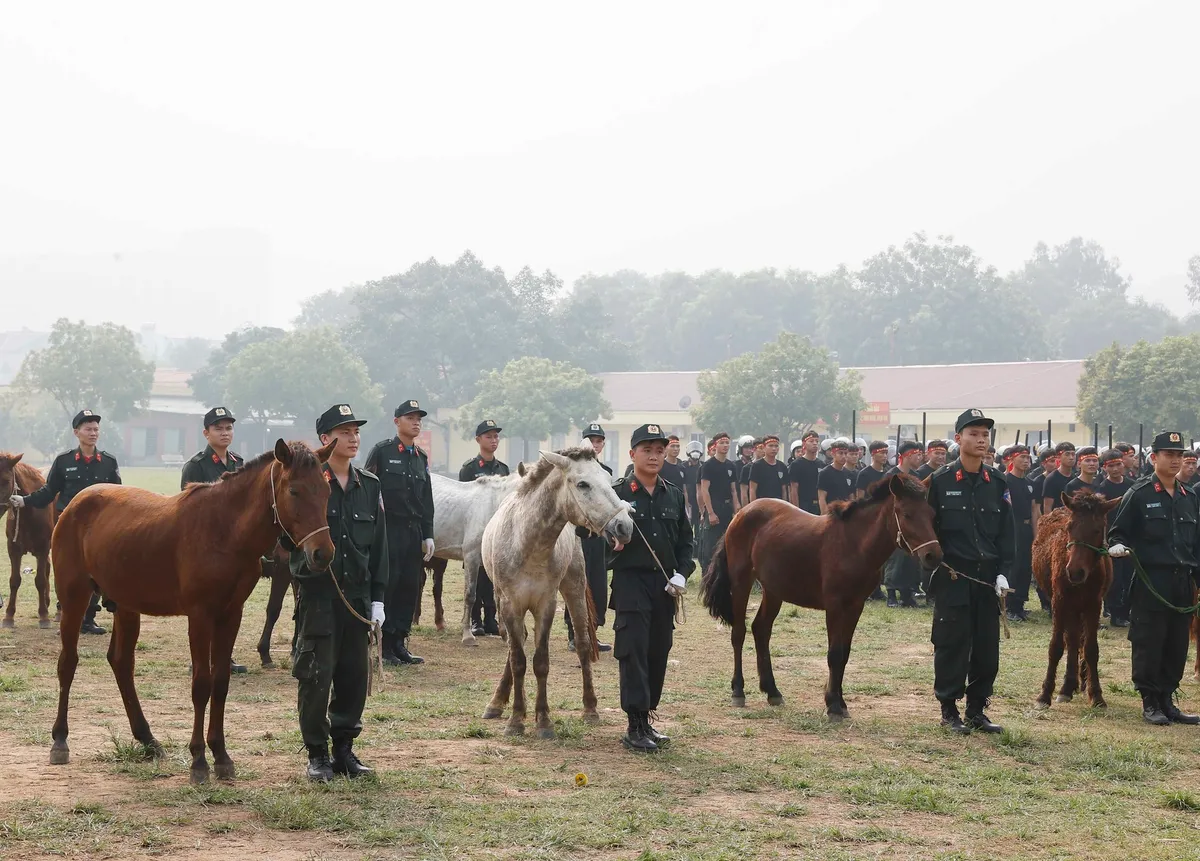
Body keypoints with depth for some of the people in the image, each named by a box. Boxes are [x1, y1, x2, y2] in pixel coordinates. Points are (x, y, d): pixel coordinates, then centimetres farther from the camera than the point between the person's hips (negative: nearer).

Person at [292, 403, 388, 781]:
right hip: (317, 593, -4)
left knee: (355, 675, 8)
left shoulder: (370, 486, 9)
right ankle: (317, 754, 11)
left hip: (357, 595, 5)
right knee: (316, 675, -1)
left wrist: (377, 598, 6)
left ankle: (344, 749, 21)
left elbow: (379, 545, 10)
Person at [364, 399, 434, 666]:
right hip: (388, 529, -6)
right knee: (386, 586, -3)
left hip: (414, 531, 6)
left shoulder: (421, 458, 15)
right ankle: (383, 646, 3)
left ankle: (399, 643, 13)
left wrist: (428, 536, 11)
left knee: (410, 588, 5)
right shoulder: (382, 451, -2)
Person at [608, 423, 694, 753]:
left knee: (659, 653, 9)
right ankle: (636, 728, -6)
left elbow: (685, 540, 14)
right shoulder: (618, 493, -4)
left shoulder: (674, 495, 11)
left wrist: (681, 574, 0)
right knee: (633, 651, -8)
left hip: (665, 584, 5)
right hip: (631, 581, -5)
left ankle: (647, 720, 21)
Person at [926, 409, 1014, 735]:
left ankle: (977, 710, 18)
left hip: (988, 578, 4)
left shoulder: (997, 482, 8)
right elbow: (928, 528, -2)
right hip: (952, 577, -4)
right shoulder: (940, 481, -3)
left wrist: (1003, 572, -3)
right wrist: (940, 567, -10)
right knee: (952, 645, 0)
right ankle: (949, 711, 10)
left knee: (987, 647, 7)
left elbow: (1007, 532, 7)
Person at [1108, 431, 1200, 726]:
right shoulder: (1138, 494, -3)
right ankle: (1150, 703, 8)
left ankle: (1166, 700, 18)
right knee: (1149, 644, -1)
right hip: (1151, 582, -5)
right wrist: (1118, 546, -24)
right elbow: (1118, 532, -2)